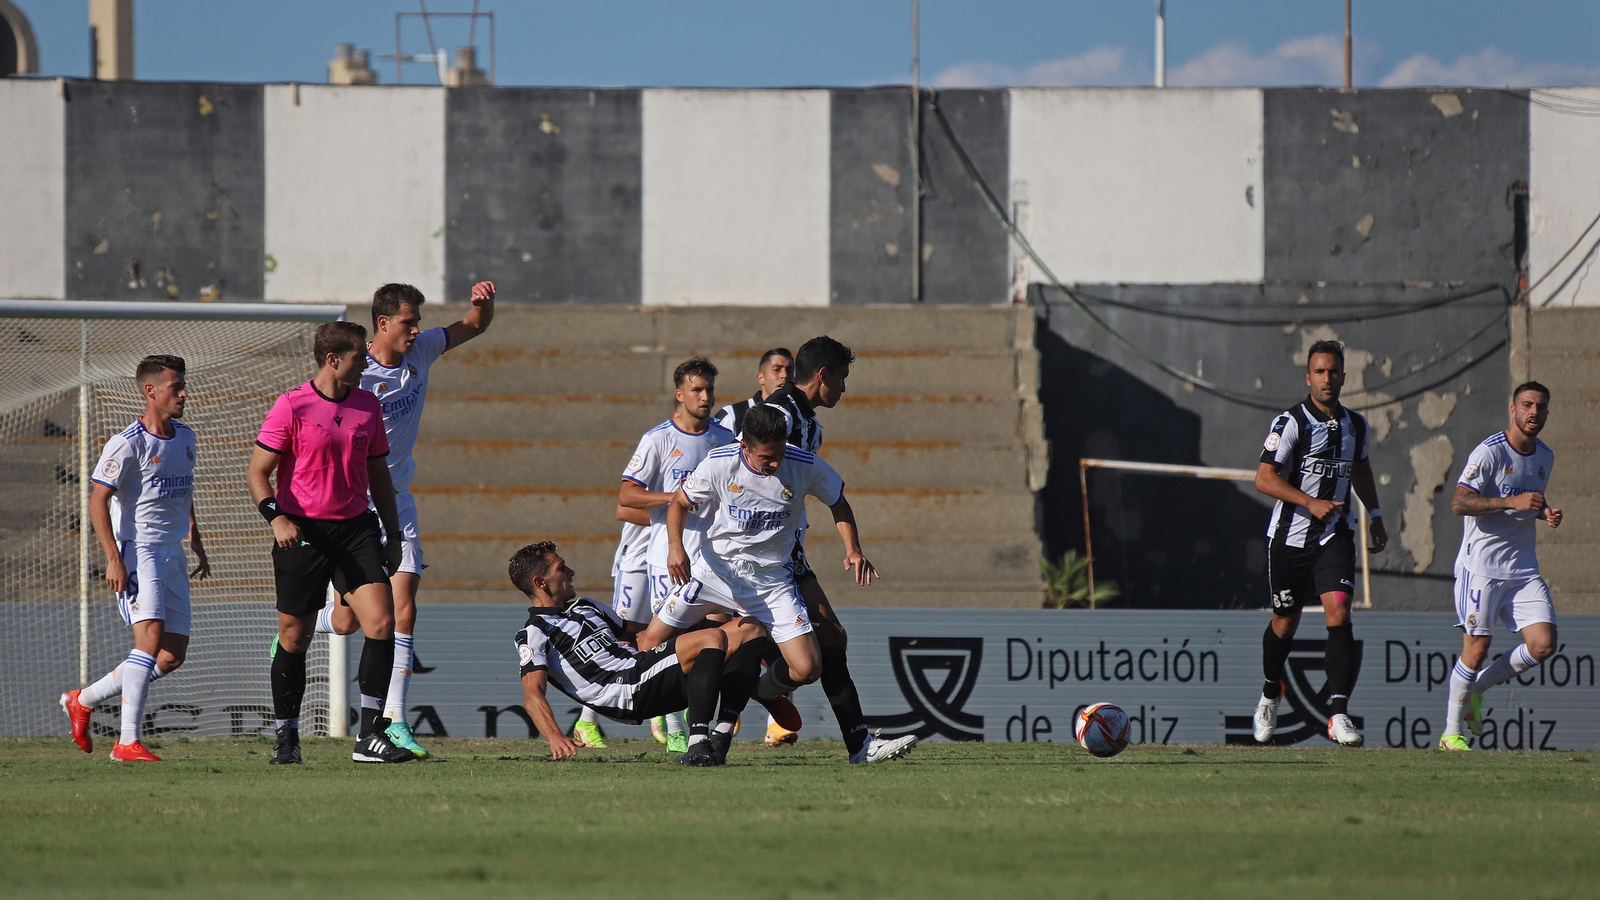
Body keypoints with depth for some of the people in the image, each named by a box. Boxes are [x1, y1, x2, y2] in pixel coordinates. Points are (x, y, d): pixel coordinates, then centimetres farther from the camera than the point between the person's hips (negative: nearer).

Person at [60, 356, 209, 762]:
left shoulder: (185, 438, 13)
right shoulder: (128, 444, -12)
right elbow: (97, 500, -13)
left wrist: (197, 545, 26)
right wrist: (113, 558, -20)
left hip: (173, 556, 8)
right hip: (136, 551, -8)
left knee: (173, 656, 4)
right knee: (151, 636, -22)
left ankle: (83, 700, 20)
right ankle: (128, 741, -23)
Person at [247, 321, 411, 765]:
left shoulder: (368, 406, 9)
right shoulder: (291, 407, -7)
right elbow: (257, 472, -6)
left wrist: (393, 535, 17)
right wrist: (277, 517, -22)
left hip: (356, 528, 4)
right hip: (302, 532, -4)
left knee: (381, 620, -13)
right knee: (294, 637, 3)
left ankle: (370, 736, -11)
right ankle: (287, 737, 19)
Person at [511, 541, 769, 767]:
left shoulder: (585, 607, 28)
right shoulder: (534, 634, 0)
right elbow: (532, 695, -14)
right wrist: (555, 737, -31)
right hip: (631, 692, -9)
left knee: (748, 630, 3)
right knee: (713, 639, -27)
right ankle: (698, 745, -38)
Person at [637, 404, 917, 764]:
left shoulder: (805, 467, -14)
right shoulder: (719, 464, -15)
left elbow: (838, 503, 6)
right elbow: (680, 503, 1)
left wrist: (853, 551, -7)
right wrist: (675, 547, -16)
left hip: (772, 579, 0)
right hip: (715, 568, 0)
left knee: (807, 668, -12)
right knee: (651, 642, -6)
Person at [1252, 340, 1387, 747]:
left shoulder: (1356, 425, 8)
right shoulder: (1291, 423, -10)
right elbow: (1264, 478, -15)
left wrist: (1376, 517, 26)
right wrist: (1310, 503, -24)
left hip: (1336, 536, 2)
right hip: (1290, 535, -2)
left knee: (1338, 614, -16)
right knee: (1285, 620, 11)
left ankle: (1338, 713, -20)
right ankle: (1271, 693, 40)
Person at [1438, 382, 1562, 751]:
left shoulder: (1545, 457, 12)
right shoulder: (1490, 452, -11)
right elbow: (1459, 503, -18)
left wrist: (1546, 513, 6)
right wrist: (1513, 503, -26)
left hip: (1524, 568, 6)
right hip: (1481, 565, -6)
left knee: (1543, 644, -7)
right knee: (1477, 648, -7)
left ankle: (1476, 687, 15)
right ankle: (1451, 732, 7)